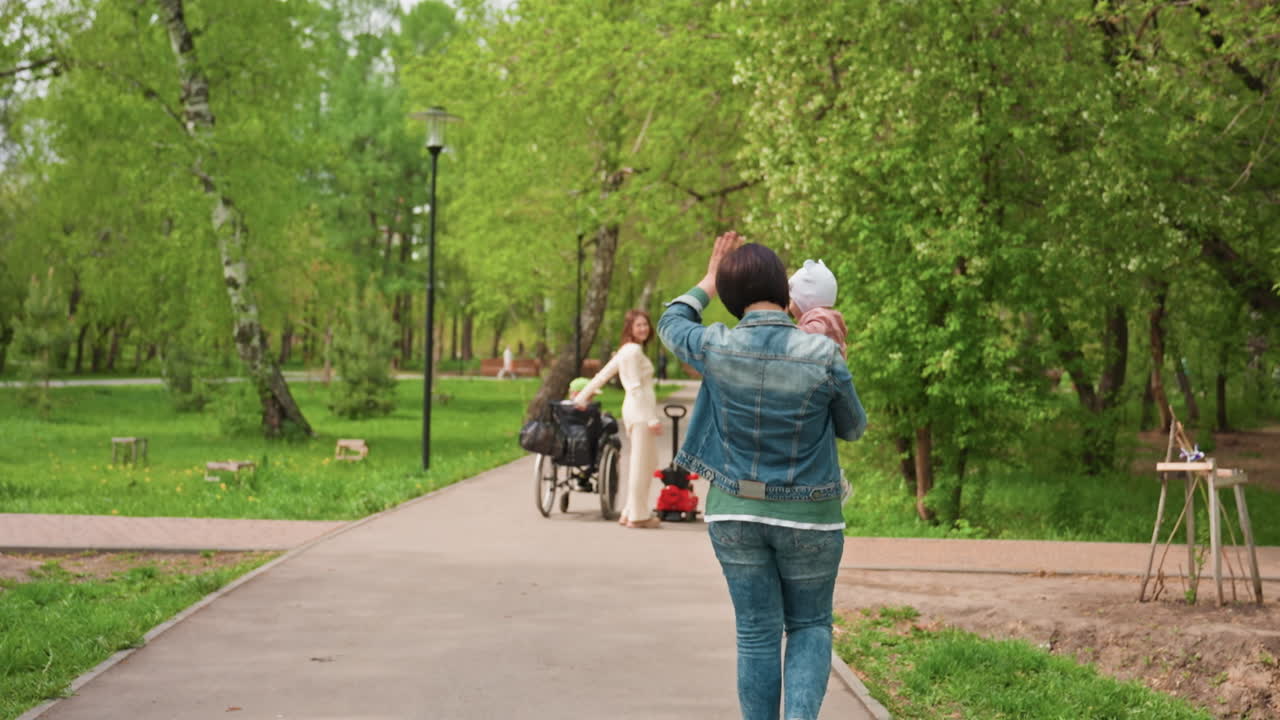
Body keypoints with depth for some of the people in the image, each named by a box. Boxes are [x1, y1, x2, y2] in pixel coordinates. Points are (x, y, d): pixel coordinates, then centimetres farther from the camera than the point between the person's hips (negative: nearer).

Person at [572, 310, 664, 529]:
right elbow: (636, 387, -17)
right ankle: (638, 515, 0)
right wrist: (652, 419, -19)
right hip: (640, 412, -10)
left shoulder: (626, 351, 18)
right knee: (641, 463, -5)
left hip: (633, 411, 10)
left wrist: (582, 397, 27)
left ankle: (630, 512, 18)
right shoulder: (633, 350, -12)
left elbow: (602, 375, 21)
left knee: (648, 462, 15)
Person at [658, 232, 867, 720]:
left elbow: (671, 323, 13)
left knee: (757, 633, 10)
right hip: (808, 516, -1)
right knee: (810, 625, 14)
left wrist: (707, 284, 27)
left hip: (736, 513, 1)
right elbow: (853, 428, 1)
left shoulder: (715, 348, -11)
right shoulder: (822, 355, -16)